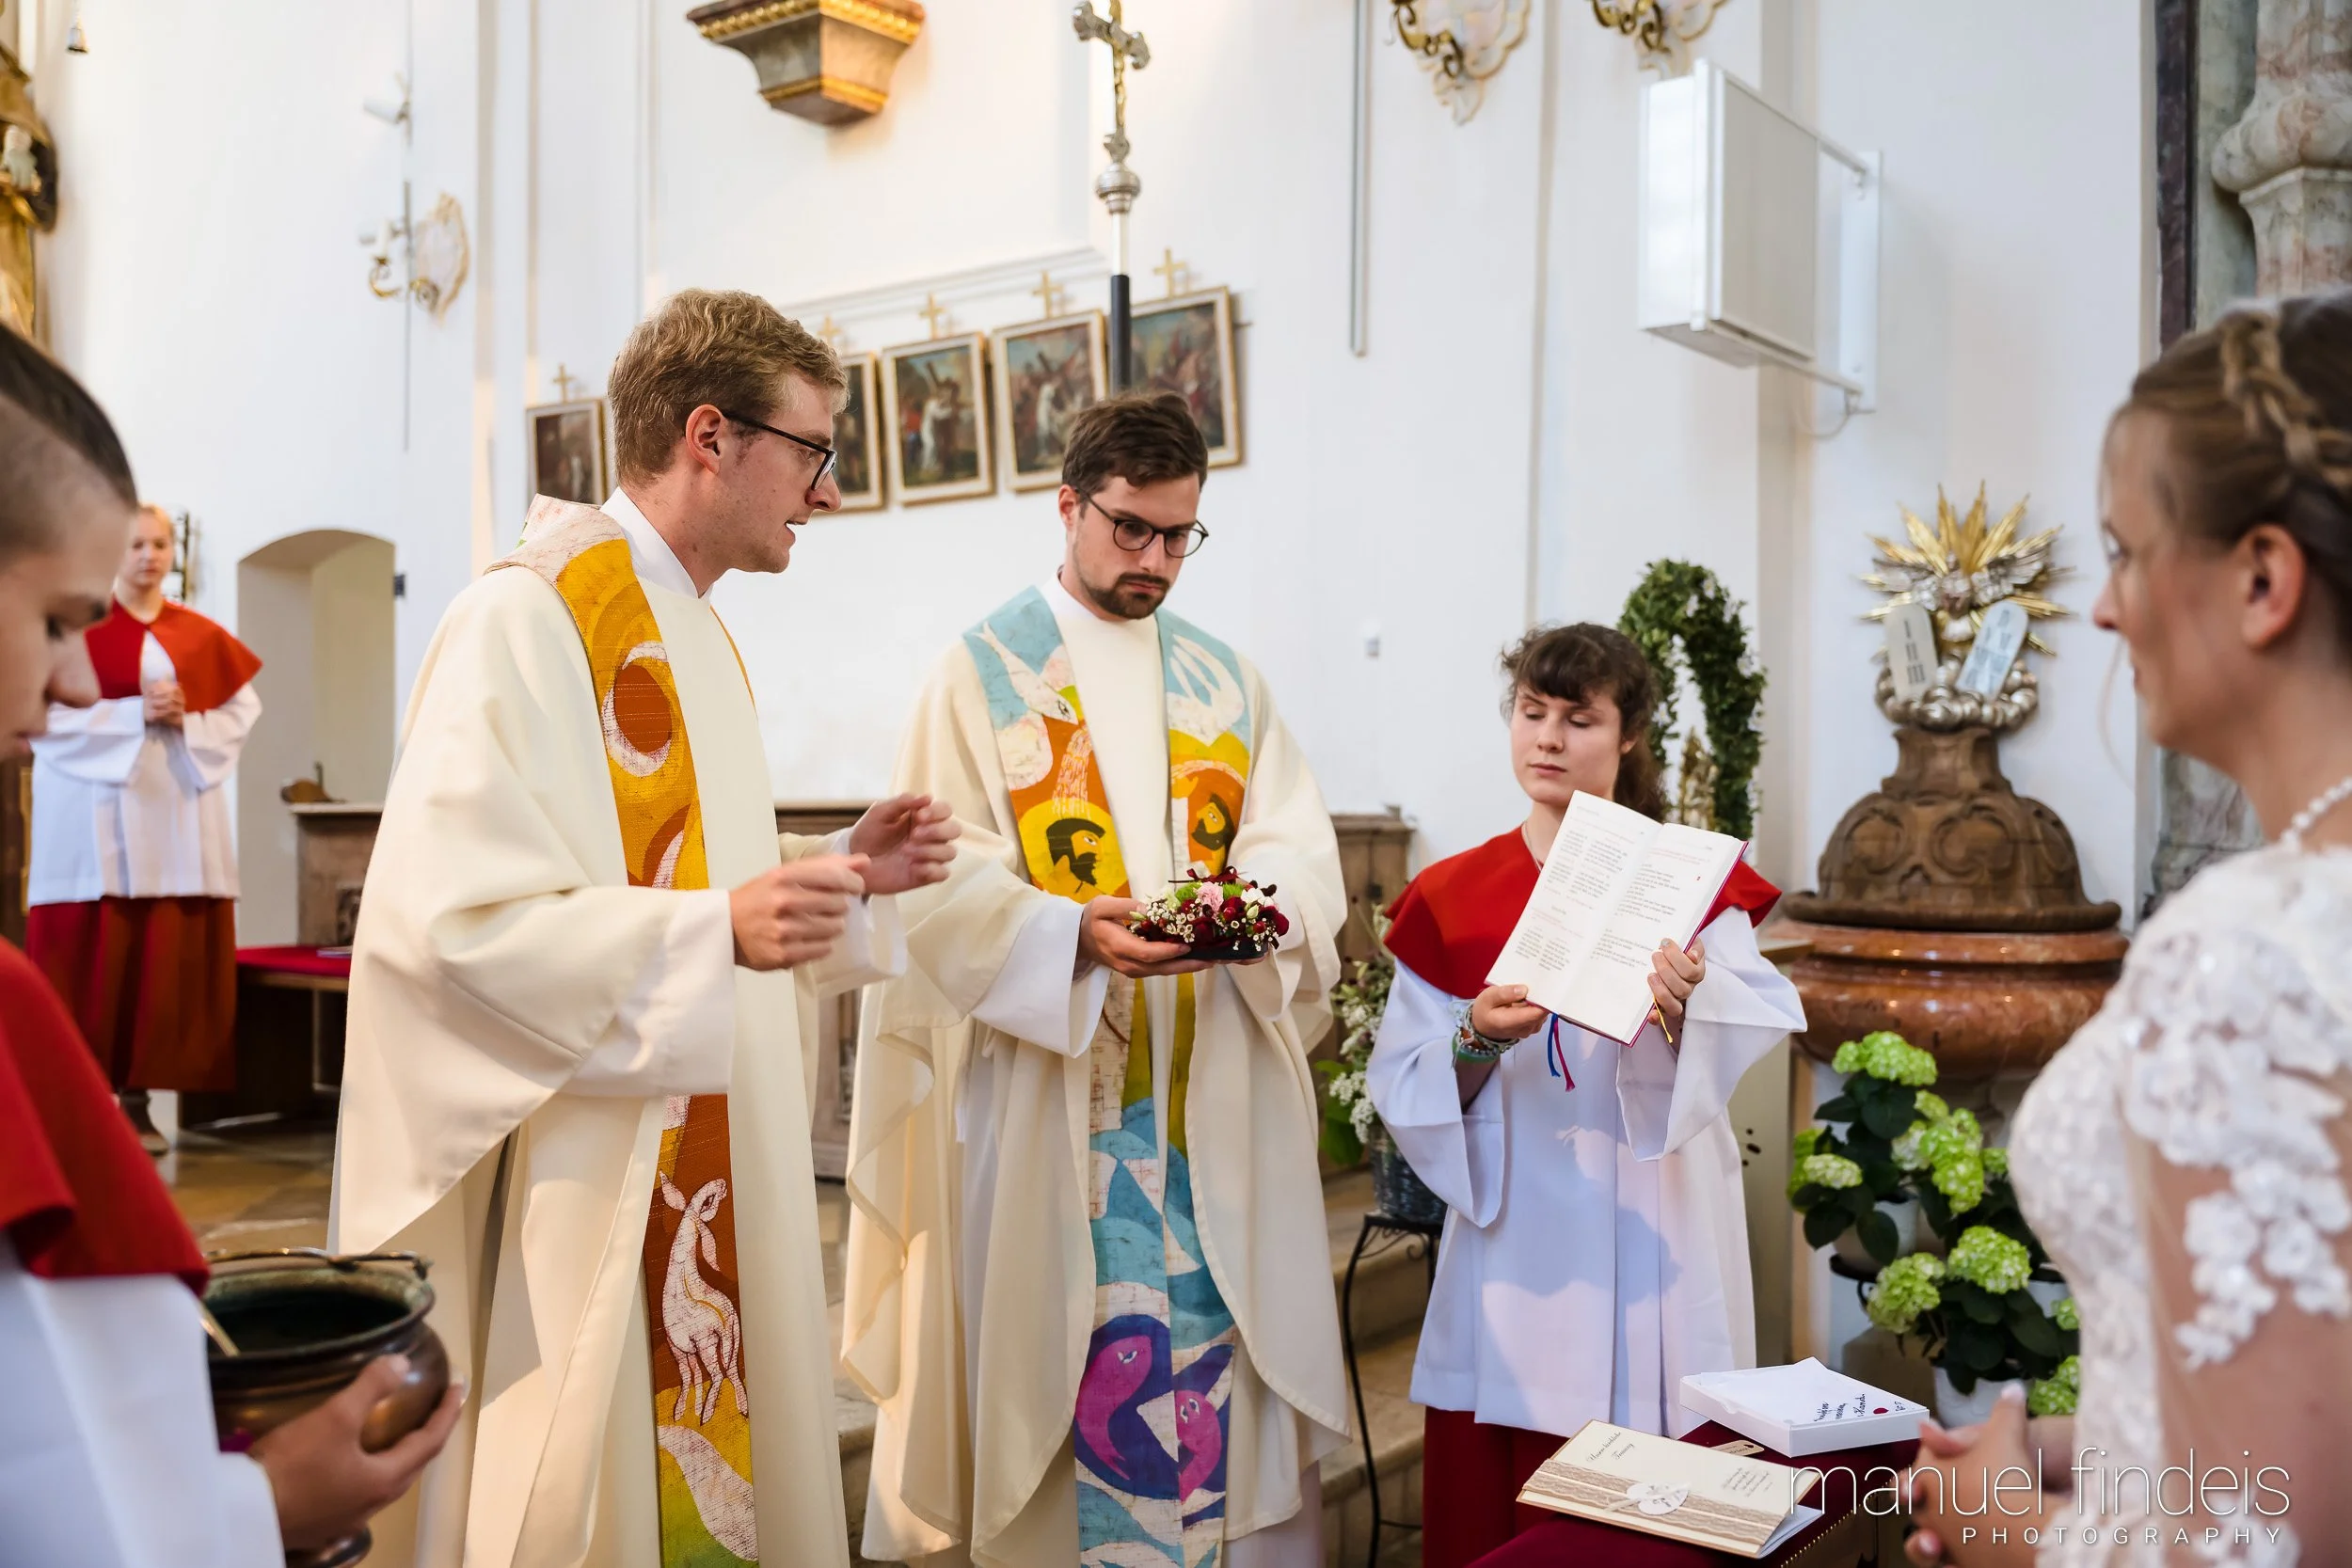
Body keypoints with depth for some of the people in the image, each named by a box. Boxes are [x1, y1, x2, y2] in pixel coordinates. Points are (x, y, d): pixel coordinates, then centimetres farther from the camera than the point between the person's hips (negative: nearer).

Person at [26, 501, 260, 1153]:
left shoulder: (200, 635, 12)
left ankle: (138, 1099, 9)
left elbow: (241, 710, 11)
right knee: (94, 961, -5)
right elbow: (48, 713, -7)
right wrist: (137, 713, -14)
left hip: (178, 818, 3)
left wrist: (185, 721, -7)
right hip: (97, 819, -3)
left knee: (168, 963, 2)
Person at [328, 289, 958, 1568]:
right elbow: (449, 915, -22)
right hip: (582, 1206, -9)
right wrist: (713, 930, -29)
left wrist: (842, 876, 5)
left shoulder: (699, 639, 15)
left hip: (715, 1183, 9)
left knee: (715, 1465, 14)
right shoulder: (527, 618, -14)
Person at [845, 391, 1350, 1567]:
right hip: (1050, 1095, -3)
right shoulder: (982, 673, 1)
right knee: (1076, 1357, -1)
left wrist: (1267, 903, -16)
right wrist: (1073, 936, -25)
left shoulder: (1223, 680, 14)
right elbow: (945, 884, -8)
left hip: (1216, 1100, 4)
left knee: (1220, 1350, 6)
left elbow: (1298, 843, 6)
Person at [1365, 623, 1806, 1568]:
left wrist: (1685, 1005, -35)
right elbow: (1401, 1090, 0)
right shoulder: (1451, 898, 5)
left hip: (1652, 1254, -1)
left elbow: (1765, 1021, -15)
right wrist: (1478, 1041, -19)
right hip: (1516, 1252, 1)